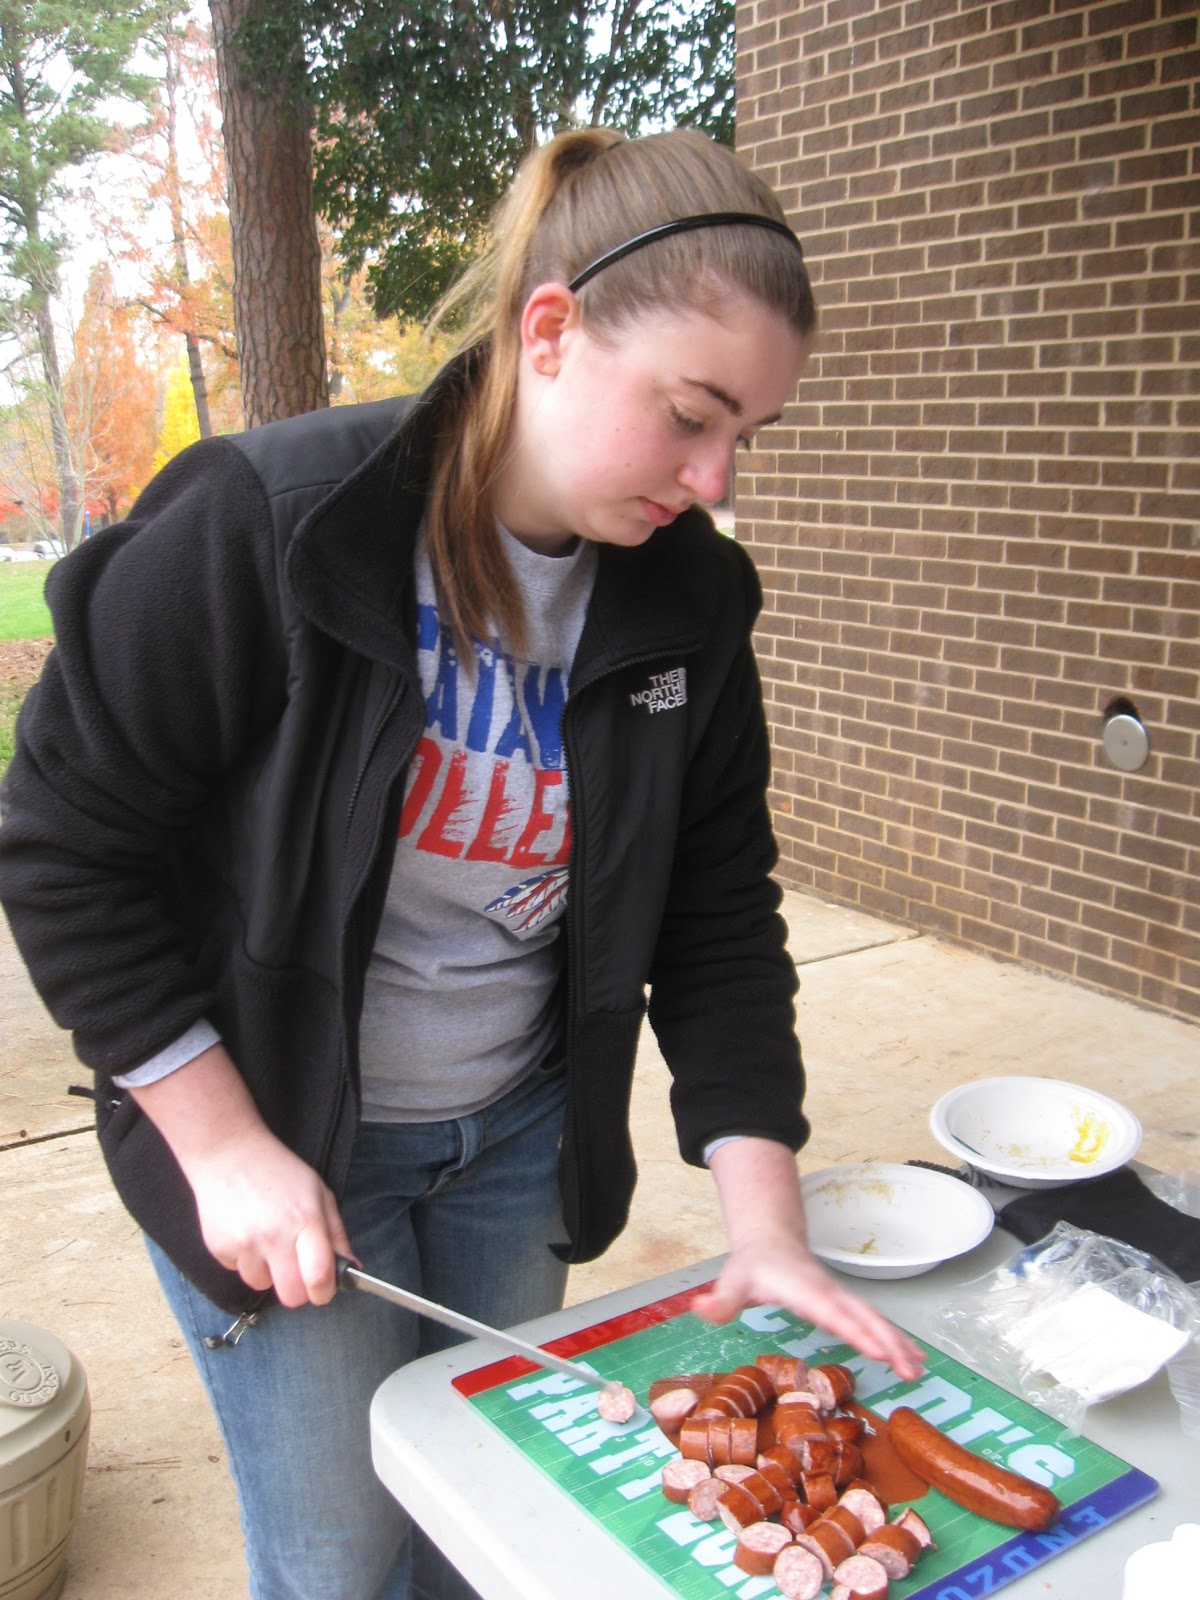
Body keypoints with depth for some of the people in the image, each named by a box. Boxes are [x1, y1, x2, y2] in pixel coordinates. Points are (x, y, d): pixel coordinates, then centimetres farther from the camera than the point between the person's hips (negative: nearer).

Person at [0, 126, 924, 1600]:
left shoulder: (687, 600, -7)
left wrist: (763, 1217, -11)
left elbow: (717, 918, -4)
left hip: (520, 1133, 5)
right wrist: (227, 1147, -17)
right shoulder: (263, 526, -22)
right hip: (278, 1145, -4)